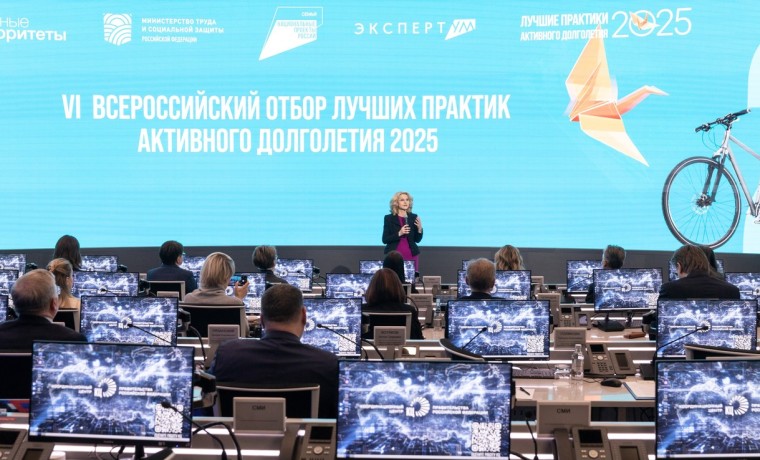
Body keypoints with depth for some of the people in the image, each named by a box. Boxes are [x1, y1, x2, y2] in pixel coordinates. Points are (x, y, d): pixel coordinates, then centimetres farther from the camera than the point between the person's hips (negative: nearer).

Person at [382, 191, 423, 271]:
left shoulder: (413, 217, 7)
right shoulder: (389, 218, 0)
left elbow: (417, 240, 10)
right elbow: (385, 240, -4)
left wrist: (419, 228, -8)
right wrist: (399, 233, -17)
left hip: (411, 255, 2)